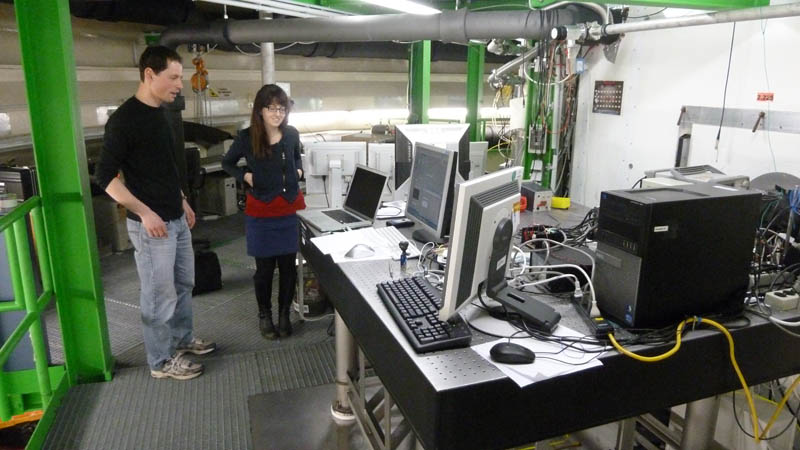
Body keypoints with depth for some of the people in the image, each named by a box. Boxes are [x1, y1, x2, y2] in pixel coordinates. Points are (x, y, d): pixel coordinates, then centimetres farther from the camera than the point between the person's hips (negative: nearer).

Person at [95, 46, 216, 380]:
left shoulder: (160, 114, 10)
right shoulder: (124, 119, -16)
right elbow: (105, 177, -17)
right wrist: (144, 212, -22)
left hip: (177, 220, 9)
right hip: (151, 225, -9)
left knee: (183, 285, 19)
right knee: (160, 294, 3)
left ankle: (182, 340, 37)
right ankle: (161, 361, 18)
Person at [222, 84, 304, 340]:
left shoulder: (292, 134, -1)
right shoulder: (246, 137, -8)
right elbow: (227, 163, 9)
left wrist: (298, 171, 3)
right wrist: (245, 176, -6)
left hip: (290, 210, 2)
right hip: (261, 212, -2)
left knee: (288, 265, 8)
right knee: (264, 267, 7)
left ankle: (284, 314, 26)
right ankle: (264, 315, 27)